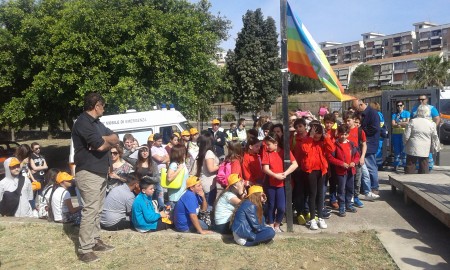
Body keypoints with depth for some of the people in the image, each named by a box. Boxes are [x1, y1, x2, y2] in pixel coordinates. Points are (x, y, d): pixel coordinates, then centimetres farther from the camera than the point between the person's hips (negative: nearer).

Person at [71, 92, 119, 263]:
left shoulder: (96, 122, 15)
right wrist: (108, 142, -1)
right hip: (89, 174, -10)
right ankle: (85, 250, -1)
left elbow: (115, 139, 10)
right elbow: (101, 146, -24)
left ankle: (95, 241, 26)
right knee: (90, 211, -8)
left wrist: (103, 139, -11)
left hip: (100, 172, 10)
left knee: (97, 210, 16)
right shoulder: (83, 123, -16)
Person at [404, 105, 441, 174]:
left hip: (412, 149, -2)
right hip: (425, 151, 2)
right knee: (424, 169, 10)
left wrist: (405, 143, 10)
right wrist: (436, 148, 18)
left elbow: (406, 136, -8)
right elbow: (435, 138, 6)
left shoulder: (412, 121, -7)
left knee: (410, 168, 5)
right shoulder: (431, 124, 0)